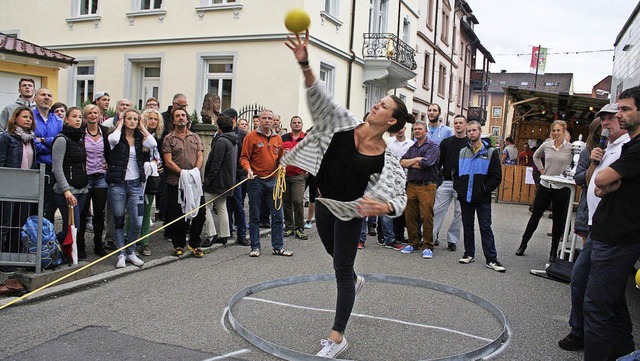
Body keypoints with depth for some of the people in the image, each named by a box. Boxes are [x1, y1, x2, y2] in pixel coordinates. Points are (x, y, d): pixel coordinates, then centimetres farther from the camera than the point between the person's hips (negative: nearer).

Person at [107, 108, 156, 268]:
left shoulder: (140, 138, 8)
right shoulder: (118, 137, 1)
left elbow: (153, 144, -13)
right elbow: (113, 139, -25)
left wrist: (142, 127, -2)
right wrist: (120, 124, -7)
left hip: (136, 184, 2)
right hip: (117, 184, -2)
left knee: (137, 223, -1)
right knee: (119, 221, 7)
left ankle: (131, 252, 19)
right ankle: (121, 254, 19)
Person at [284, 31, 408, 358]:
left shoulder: (387, 159, -20)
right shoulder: (345, 124, -14)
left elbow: (400, 199, -20)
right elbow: (320, 99, -25)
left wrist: (383, 206, -43)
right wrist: (305, 65, -39)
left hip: (350, 213, -5)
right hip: (324, 204, 5)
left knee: (342, 269, 0)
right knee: (334, 252, 29)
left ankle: (337, 337, 14)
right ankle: (355, 280, 64)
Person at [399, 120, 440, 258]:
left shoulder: (433, 146, -1)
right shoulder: (412, 147, 19)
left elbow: (425, 164, -15)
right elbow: (402, 162, 6)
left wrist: (410, 164, 1)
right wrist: (416, 160, -8)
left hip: (427, 186, -6)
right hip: (411, 185, 6)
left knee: (427, 216, -7)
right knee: (410, 216, 6)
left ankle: (427, 246, 3)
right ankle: (413, 243, 19)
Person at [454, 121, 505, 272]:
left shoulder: (490, 152, 1)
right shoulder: (462, 152, 12)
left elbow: (497, 176, -2)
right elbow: (455, 173, 17)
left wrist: (485, 189, -11)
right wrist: (458, 187, 2)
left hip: (483, 199, -4)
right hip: (465, 197, 4)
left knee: (486, 228, -2)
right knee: (468, 226, 11)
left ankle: (491, 259, 1)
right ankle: (469, 254, 22)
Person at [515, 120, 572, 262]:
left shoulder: (570, 148, -7)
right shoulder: (546, 145, 2)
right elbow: (536, 156, 21)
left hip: (561, 188, -2)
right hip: (545, 185, 2)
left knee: (558, 220, 8)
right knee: (535, 215, 10)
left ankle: (554, 251, 19)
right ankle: (523, 244, 20)